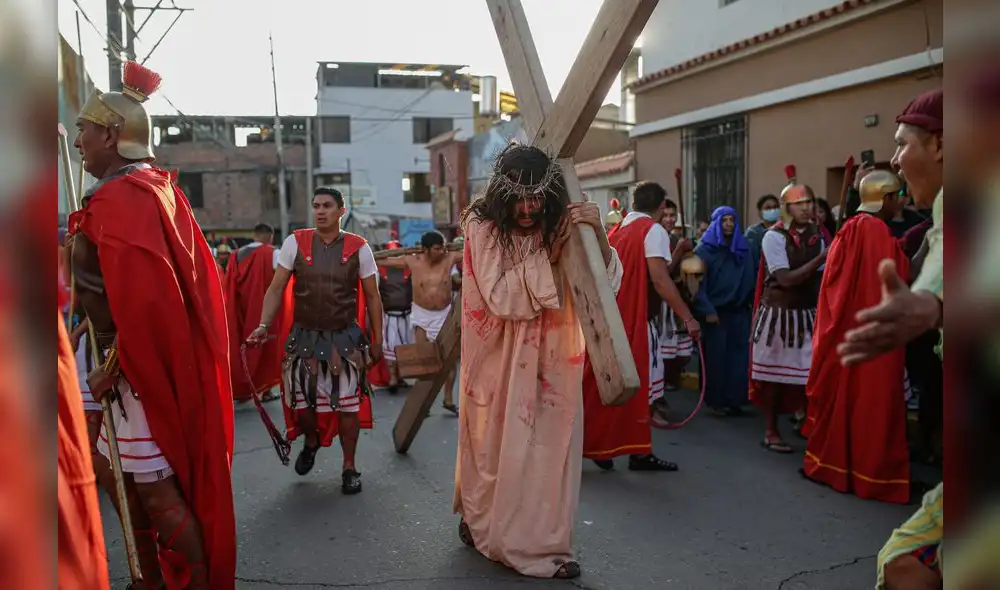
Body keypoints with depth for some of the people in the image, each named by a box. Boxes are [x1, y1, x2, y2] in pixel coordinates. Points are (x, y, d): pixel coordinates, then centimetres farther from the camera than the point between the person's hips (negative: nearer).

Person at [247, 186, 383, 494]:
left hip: (345, 337, -1)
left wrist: (377, 340, 2)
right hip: (304, 336, 1)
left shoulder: (359, 248, -4)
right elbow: (276, 289, 0)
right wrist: (263, 325, -12)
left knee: (347, 403, 4)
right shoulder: (295, 242, -3)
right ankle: (311, 441, 43)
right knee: (302, 400, 9)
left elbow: (372, 297, 2)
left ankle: (349, 468, 22)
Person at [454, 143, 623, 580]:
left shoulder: (559, 226, -3)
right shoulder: (482, 228, -11)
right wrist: (548, 253, -20)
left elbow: (606, 283, -9)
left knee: (548, 448, 7)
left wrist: (598, 235, -27)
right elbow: (503, 298, -18)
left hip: (549, 361, 3)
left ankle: (541, 542, 25)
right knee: (499, 446, 10)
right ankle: (482, 525, 34)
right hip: (499, 363, -3)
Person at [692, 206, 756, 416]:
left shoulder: (743, 248, 11)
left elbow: (752, 280, 8)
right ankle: (716, 401, 12)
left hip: (740, 311, 4)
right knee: (716, 357, 1)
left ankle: (734, 400, 12)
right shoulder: (705, 250, -2)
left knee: (739, 357, 3)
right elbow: (698, 282, -8)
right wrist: (707, 310, -15)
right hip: (716, 311, -4)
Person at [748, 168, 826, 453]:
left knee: (811, 373, 0)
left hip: (807, 313, 4)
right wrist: (821, 258, -19)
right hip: (778, 313, -4)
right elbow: (786, 279, -18)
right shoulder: (773, 237, -11)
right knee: (774, 373, 7)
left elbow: (818, 278, 10)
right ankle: (771, 432, 19)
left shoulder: (815, 236, 5)